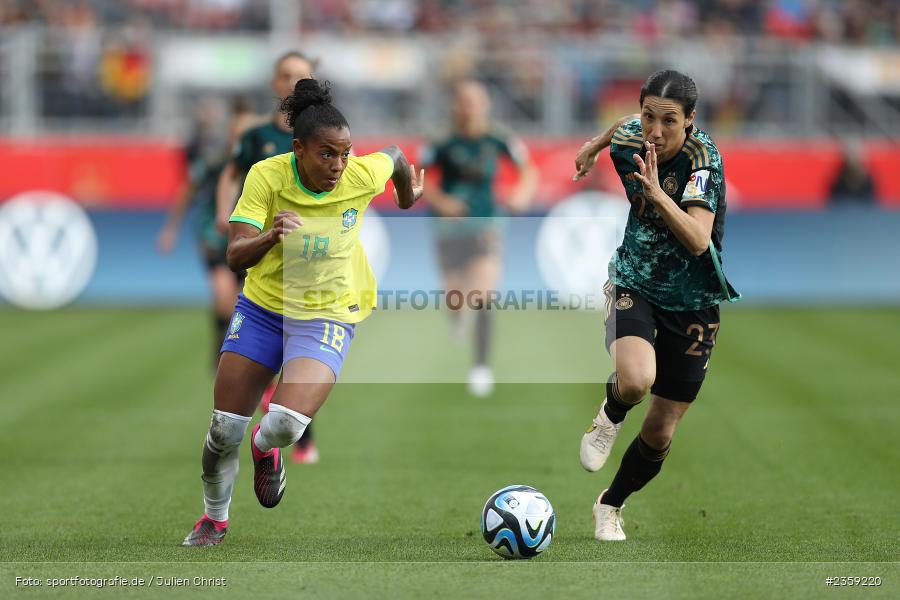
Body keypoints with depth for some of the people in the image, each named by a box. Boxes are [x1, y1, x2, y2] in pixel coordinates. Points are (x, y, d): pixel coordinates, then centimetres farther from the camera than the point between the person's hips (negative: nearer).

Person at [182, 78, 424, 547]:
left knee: (286, 423, -24)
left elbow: (396, 156, 8)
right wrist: (271, 236, -42)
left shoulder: (362, 176, -17)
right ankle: (214, 517, 32)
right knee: (223, 431, 3)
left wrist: (407, 204, 27)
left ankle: (266, 448, 15)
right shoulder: (266, 175, -18)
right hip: (262, 308, 1)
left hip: (326, 317, -1)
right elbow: (236, 257, -22)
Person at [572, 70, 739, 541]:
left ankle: (611, 506, 34)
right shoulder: (628, 139, -11)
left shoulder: (703, 157, -24)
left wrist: (656, 193, -49)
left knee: (660, 433, 6)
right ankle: (610, 416, 4)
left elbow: (699, 240, -37)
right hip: (635, 285, 1)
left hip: (691, 303, -1)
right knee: (636, 379, -32)